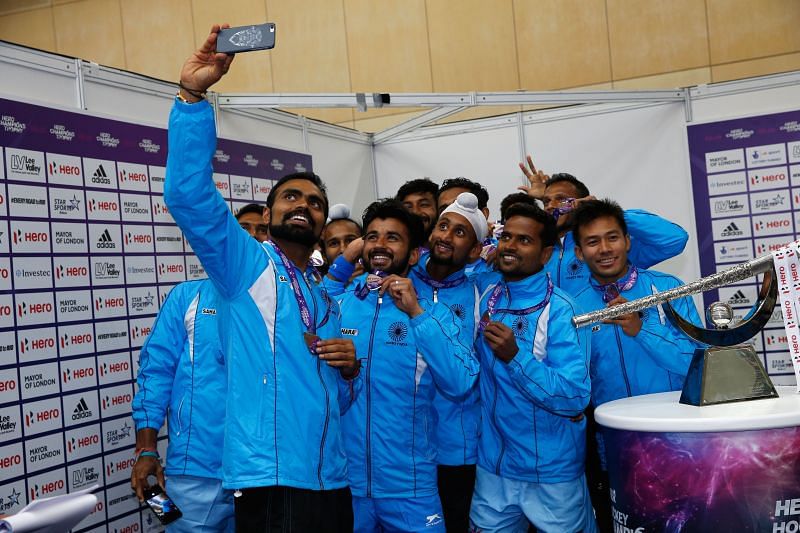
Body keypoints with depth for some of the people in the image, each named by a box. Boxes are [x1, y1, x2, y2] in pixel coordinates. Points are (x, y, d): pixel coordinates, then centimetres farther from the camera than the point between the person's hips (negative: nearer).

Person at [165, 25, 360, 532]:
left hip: (331, 485, 7)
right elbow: (188, 194, -19)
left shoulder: (327, 300, 16)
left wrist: (350, 369, 1)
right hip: (270, 483, -6)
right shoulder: (247, 265, -1)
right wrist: (193, 97, -26)